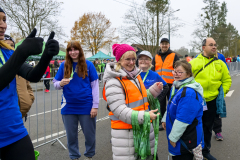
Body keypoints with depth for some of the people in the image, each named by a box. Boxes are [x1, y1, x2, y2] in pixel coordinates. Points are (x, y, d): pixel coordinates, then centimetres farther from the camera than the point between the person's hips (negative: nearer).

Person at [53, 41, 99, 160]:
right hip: (69, 107, 2)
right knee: (71, 135, 13)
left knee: (89, 134, 11)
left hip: (86, 106, -2)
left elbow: (95, 85, -3)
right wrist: (61, 84, -17)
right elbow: (55, 83, 7)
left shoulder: (88, 64, -2)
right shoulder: (64, 65, 3)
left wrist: (95, 106, -7)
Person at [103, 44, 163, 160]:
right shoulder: (113, 82, -14)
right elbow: (120, 111, -20)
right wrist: (144, 116, -25)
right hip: (125, 132, -7)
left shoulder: (136, 75, 10)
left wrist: (155, 89, 3)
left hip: (144, 128, 7)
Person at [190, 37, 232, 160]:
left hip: (212, 101, 3)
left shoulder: (220, 63, 5)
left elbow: (227, 80, 11)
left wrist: (222, 93, 0)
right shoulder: (194, 62, -4)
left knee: (208, 128, 16)